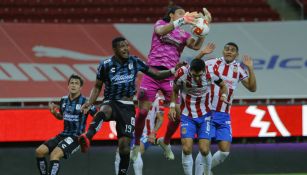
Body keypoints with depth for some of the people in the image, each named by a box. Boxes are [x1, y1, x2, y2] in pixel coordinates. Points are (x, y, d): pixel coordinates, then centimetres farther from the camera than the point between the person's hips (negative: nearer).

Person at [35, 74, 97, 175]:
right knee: (39, 151, -7)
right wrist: (54, 112, 5)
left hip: (76, 137, -7)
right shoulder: (64, 100, 8)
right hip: (63, 135, 7)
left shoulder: (85, 102, -10)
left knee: (55, 154, -29)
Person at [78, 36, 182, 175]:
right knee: (104, 111, -41)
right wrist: (89, 102, -8)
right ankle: (87, 137, -63)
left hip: (127, 106, 2)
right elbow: (97, 87, 7)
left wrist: (173, 71, -5)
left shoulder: (135, 62, 2)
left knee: (124, 144, -5)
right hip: (111, 102, -2)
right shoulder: (106, 65, -3)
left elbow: (156, 75, 9)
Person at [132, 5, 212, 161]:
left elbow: (196, 46, -4)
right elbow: (160, 31, -18)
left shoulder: (183, 34, 15)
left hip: (170, 75, 3)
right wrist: (181, 21, -28)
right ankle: (136, 145, 10)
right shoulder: (161, 23, 8)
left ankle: (165, 142, 22)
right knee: (142, 112, -7)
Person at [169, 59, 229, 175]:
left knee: (204, 150, -7)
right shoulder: (182, 73, -19)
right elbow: (175, 90, 2)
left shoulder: (211, 74, -16)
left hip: (205, 115, 0)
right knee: (186, 149, -14)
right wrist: (172, 106, -8)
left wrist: (224, 95, -15)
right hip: (187, 116, 0)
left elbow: (223, 86, 4)